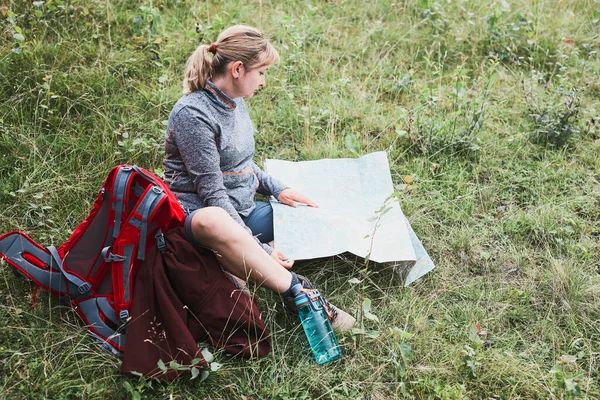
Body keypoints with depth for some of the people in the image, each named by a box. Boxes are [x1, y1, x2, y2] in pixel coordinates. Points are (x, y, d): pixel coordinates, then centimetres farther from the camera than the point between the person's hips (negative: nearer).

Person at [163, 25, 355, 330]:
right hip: (199, 212, -9)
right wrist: (259, 249, -25)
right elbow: (211, 193, -21)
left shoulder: (235, 102, 10)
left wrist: (277, 189, 5)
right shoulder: (193, 114, -17)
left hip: (243, 211, 9)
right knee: (211, 221, -44)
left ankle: (237, 261, -24)